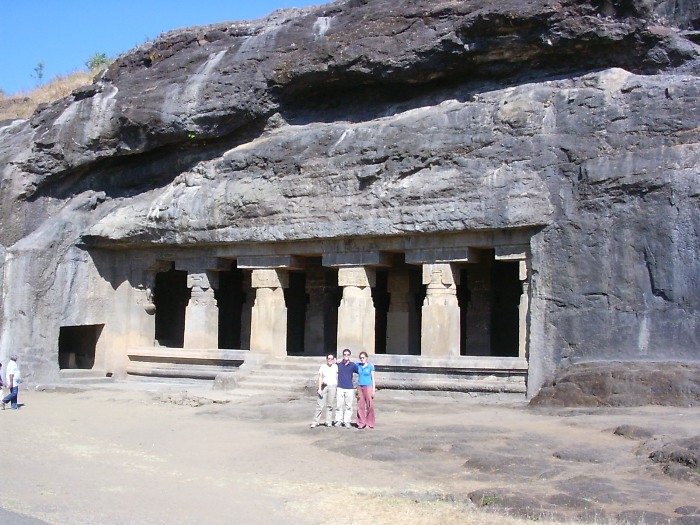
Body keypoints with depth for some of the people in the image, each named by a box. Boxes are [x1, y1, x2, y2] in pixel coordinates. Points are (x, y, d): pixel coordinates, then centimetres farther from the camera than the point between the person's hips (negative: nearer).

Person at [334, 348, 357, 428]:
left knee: (348, 406, 1)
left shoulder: (353, 365, 3)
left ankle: (347, 421, 7)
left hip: (349, 388, -1)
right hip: (340, 388, 1)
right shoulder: (339, 364, 7)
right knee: (339, 405, 0)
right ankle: (339, 420, 9)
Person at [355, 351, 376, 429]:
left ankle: (369, 423, 3)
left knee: (369, 406, -3)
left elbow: (373, 378, 2)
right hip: (360, 387, 3)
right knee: (360, 406, 3)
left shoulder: (370, 366, 0)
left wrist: (374, 389, -3)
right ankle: (361, 423, 8)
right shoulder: (358, 366, 9)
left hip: (368, 387, -3)